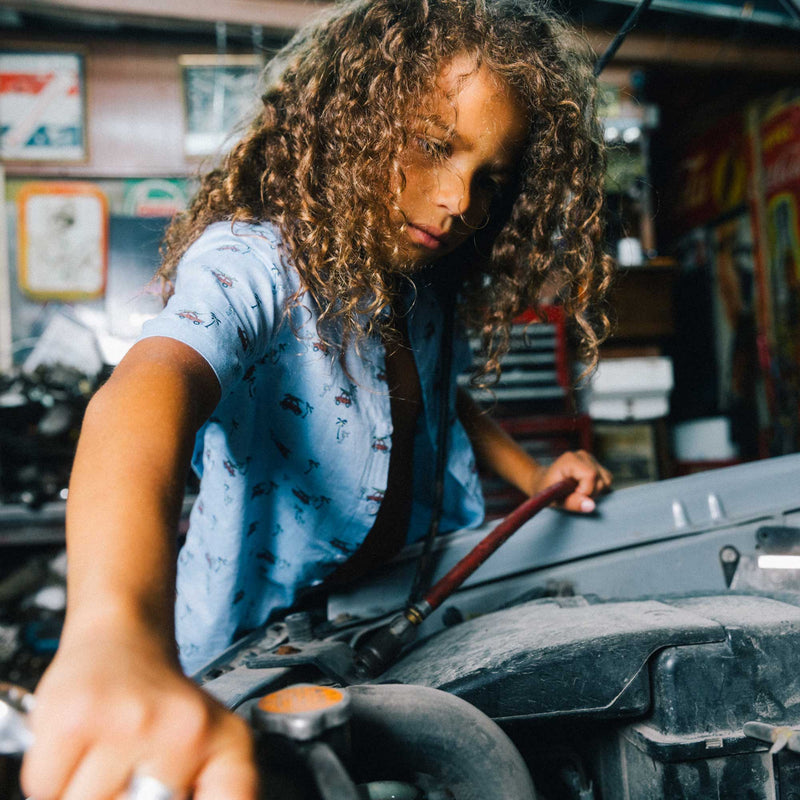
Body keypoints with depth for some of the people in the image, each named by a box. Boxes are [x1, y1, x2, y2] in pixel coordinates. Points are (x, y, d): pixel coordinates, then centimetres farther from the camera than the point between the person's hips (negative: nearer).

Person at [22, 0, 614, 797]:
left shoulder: (427, 291, 0)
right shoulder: (250, 262, -24)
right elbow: (151, 386, -45)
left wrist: (530, 475, 1)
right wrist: (119, 637, -64)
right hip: (257, 664, -5)